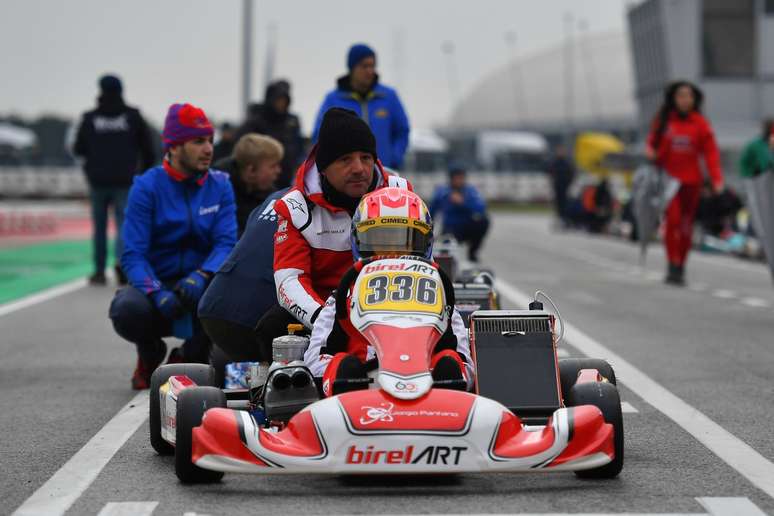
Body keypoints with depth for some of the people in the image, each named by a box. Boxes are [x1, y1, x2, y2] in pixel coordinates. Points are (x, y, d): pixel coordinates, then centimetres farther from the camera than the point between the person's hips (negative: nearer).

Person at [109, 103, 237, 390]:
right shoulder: (147, 187, -8)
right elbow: (133, 256, -14)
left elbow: (226, 243, -10)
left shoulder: (220, 186, 1)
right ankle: (150, 353, 5)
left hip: (199, 289, 1)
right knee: (128, 309, -35)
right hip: (157, 284, -1)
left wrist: (201, 275, -31)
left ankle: (189, 355, -2)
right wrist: (157, 293, -32)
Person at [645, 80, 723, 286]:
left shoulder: (700, 124, -2)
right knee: (673, 218, -17)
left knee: (686, 225, 7)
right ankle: (672, 266, -12)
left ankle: (681, 268, 20)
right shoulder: (663, 120, 2)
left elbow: (711, 152, -4)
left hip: (691, 181, 1)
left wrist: (716, 179, -14)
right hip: (669, 178, -1)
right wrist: (651, 153, -10)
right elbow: (652, 142, 13)